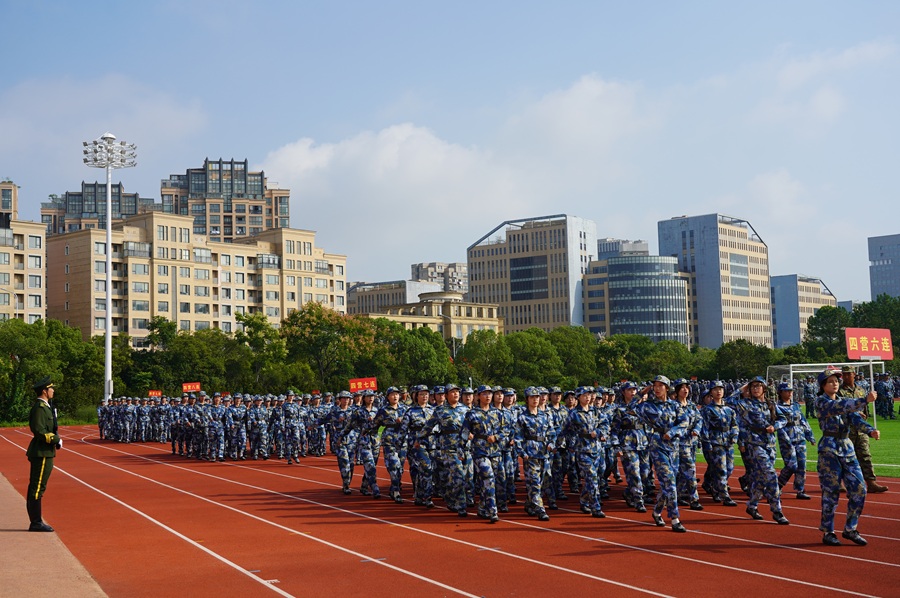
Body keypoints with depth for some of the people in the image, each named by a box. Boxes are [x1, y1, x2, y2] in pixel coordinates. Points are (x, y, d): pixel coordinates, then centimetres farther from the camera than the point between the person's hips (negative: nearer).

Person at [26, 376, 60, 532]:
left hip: (44, 453, 10)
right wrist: (57, 440, -15)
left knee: (36, 487, 12)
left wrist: (56, 439, 7)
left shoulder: (45, 407, 16)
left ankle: (36, 522, 18)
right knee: (37, 488, -6)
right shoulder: (39, 408, -15)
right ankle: (36, 523, -3)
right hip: (42, 454, -10)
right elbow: (40, 432, -23)